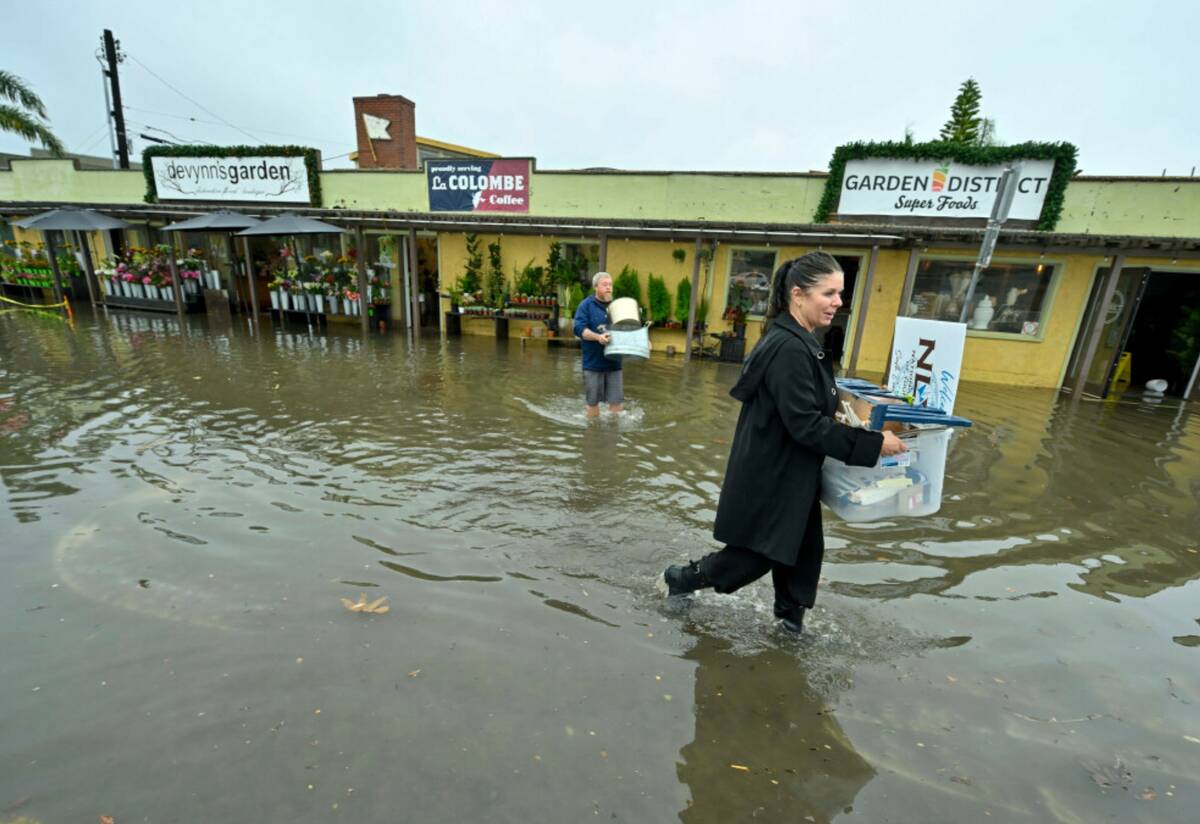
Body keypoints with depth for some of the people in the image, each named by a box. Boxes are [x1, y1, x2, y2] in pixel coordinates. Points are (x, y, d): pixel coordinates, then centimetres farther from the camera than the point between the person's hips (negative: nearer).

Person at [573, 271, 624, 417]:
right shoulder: (586, 305, -2)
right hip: (593, 362, -3)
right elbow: (579, 328, -13)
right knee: (592, 400, 8)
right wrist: (598, 337, -28)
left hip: (615, 362, 3)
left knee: (616, 400, 4)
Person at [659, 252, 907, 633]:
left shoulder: (797, 341, 7)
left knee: (804, 547, 19)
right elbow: (805, 425, -26)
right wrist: (873, 444, -21)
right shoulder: (790, 348, -25)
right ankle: (679, 579, 27)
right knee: (758, 555, 7)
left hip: (787, 472, 10)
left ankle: (791, 615, 39)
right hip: (770, 476, -10)